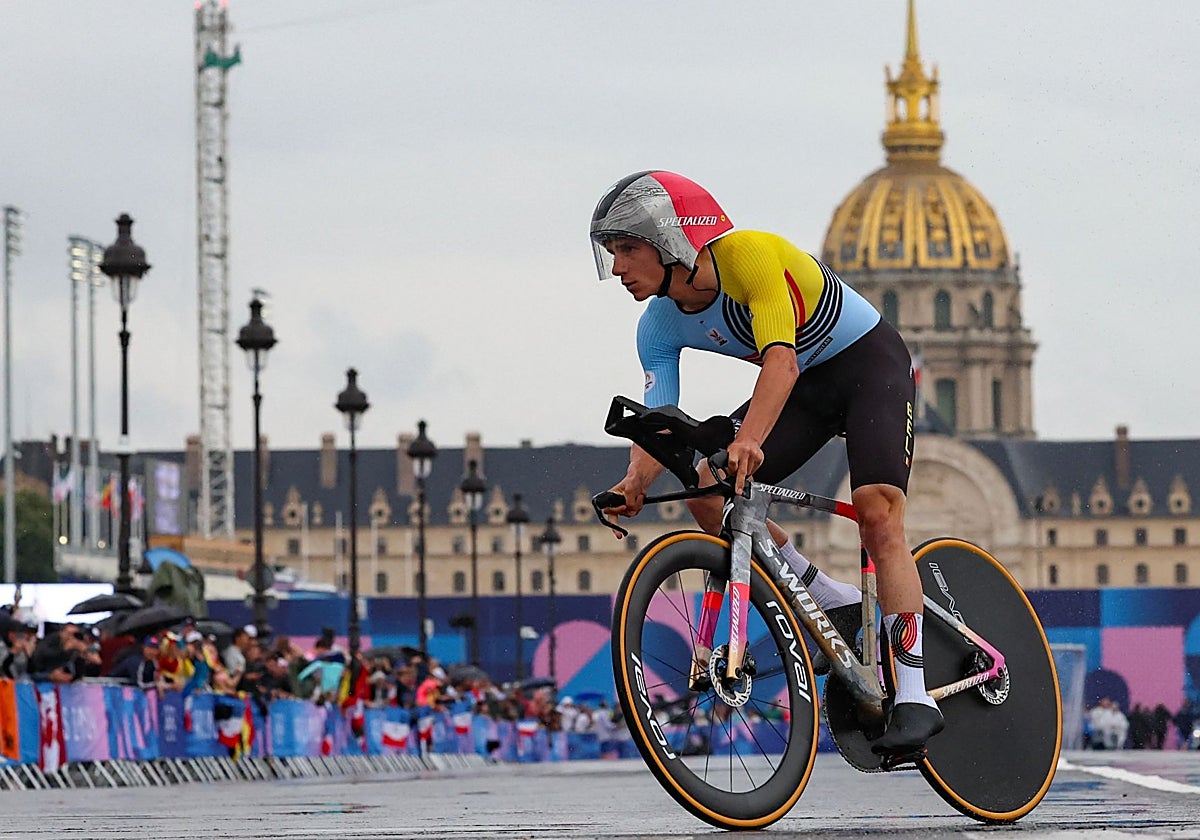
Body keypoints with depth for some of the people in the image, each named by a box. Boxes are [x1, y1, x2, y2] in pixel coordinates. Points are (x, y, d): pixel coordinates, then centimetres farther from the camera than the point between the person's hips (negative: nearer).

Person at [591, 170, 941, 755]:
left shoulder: (747, 254, -30)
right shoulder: (660, 328, -10)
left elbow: (781, 357, -42)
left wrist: (748, 440, -58)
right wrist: (635, 482, -38)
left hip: (870, 362, -7)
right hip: (806, 386, 7)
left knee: (877, 510, -25)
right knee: (706, 491, -12)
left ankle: (914, 696, -25)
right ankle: (835, 605, 2)